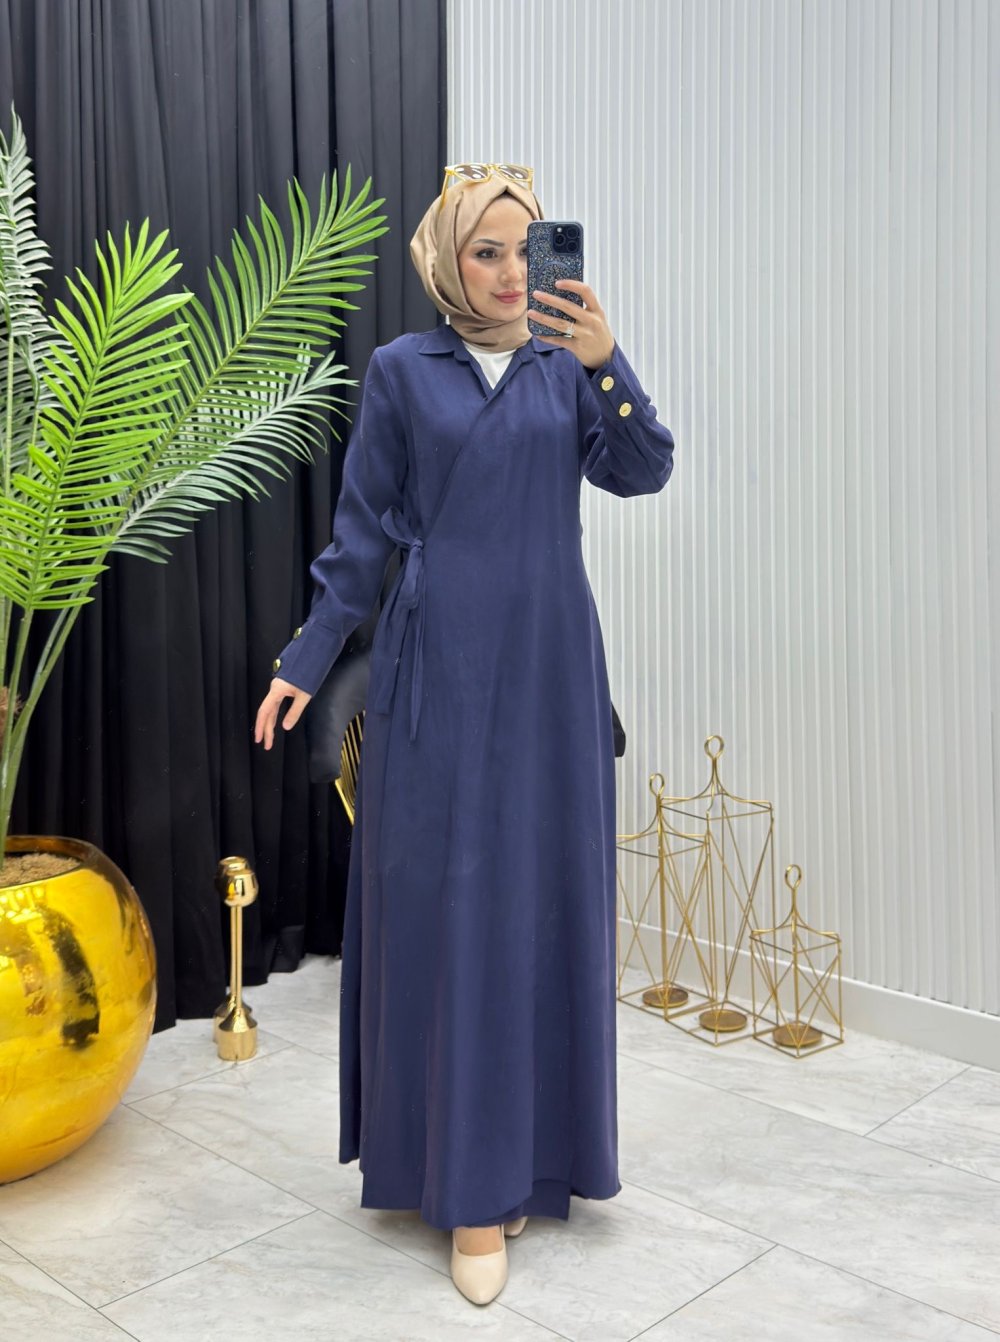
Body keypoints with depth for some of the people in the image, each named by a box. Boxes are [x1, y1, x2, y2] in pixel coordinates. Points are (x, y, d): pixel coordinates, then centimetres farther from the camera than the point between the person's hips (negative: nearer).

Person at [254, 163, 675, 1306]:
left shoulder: (564, 369, 10)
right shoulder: (402, 372, 3)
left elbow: (643, 472, -3)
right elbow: (361, 530, 4)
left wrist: (608, 367, -17)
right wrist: (306, 658, 1)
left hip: (549, 667, 3)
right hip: (443, 667, -3)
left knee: (547, 899, 7)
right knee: (451, 905, -3)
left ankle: (533, 1151, 25)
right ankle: (471, 1186, 8)